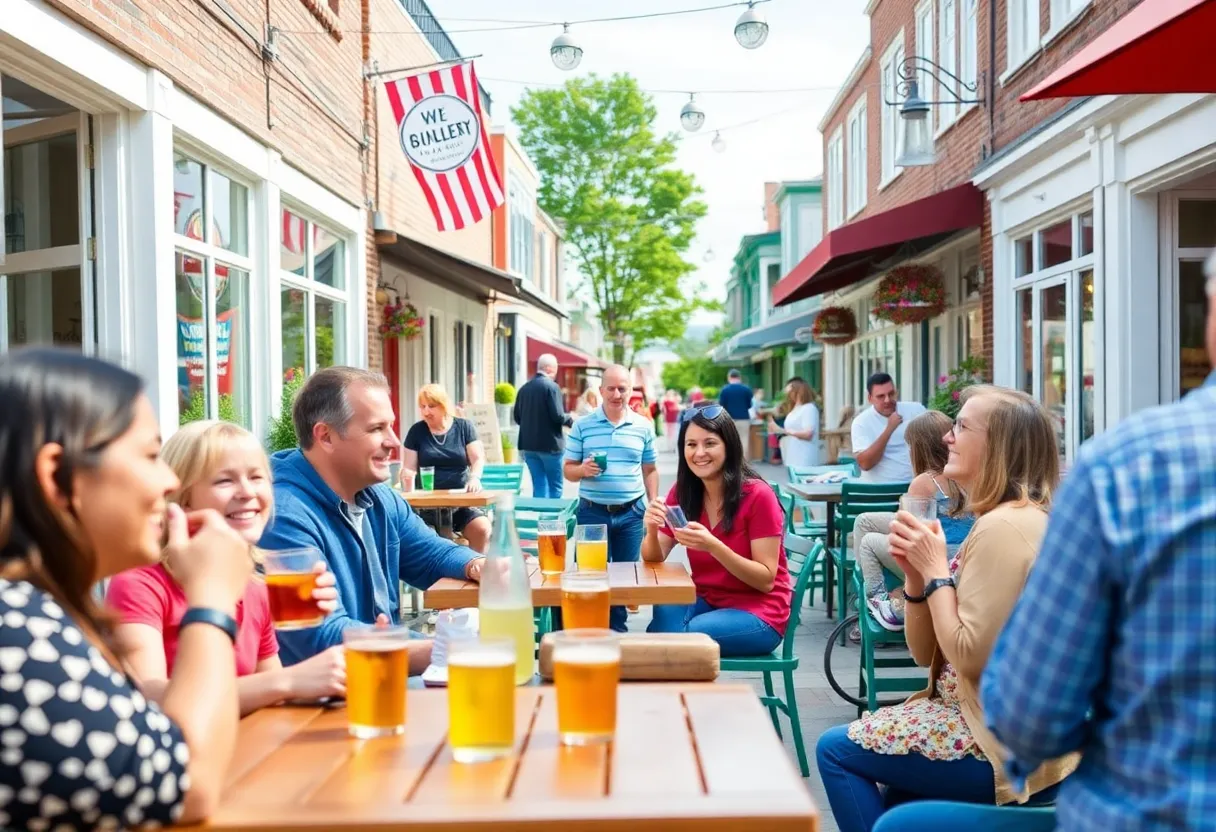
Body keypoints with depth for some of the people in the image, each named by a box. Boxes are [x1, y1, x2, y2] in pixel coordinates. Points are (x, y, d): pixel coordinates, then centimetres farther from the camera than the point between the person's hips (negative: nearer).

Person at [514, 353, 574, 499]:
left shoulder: (524, 388, 7)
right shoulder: (551, 386, -12)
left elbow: (517, 418, 10)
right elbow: (558, 416, -17)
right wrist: (571, 419, 2)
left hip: (528, 444, 6)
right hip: (549, 444, -6)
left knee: (539, 485, 11)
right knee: (555, 486, 4)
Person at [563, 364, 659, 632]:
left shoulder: (643, 426, 4)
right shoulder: (582, 425, 0)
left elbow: (650, 470, 10)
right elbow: (568, 469, 3)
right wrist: (582, 470, -19)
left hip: (631, 512, 2)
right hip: (593, 511, -1)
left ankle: (618, 626, 26)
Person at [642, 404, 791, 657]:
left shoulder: (757, 495, -16)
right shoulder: (682, 492, -1)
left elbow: (766, 580, -16)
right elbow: (654, 560, 1)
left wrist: (713, 546, -30)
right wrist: (652, 529, -21)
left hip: (759, 612, -4)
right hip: (706, 601, 4)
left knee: (680, 637, -29)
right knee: (663, 619, -28)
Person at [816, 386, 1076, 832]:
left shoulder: (1002, 528, -21)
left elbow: (969, 657, -23)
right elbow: (925, 653, 10)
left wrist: (935, 571, -15)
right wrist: (915, 574, -6)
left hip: (1008, 748, -10)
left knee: (836, 749, 1)